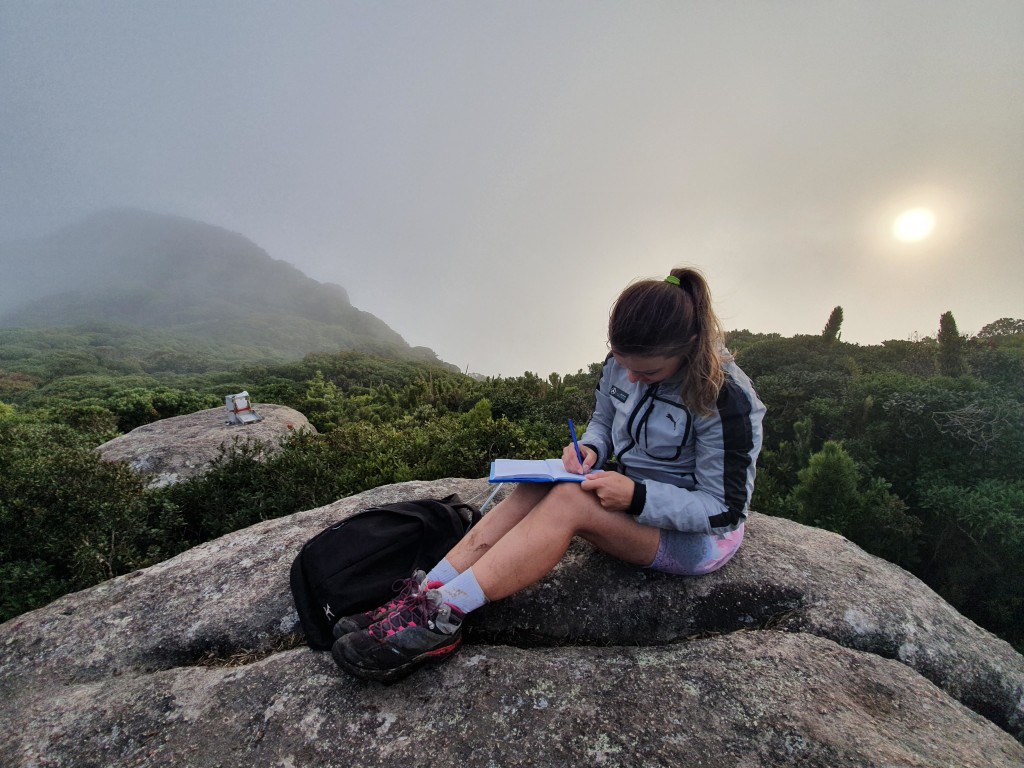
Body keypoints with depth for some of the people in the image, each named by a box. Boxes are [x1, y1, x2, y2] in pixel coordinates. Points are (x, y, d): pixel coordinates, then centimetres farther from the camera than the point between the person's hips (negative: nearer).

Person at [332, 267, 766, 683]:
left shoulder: (726, 400, -23)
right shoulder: (623, 363, -5)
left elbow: (725, 507, -20)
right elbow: (604, 423, 11)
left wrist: (636, 495, -32)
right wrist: (589, 448, -13)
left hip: (701, 535, -6)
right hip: (629, 490, 6)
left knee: (568, 501, -32)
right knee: (535, 490, -24)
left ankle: (440, 617, -30)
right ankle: (425, 594, -25)